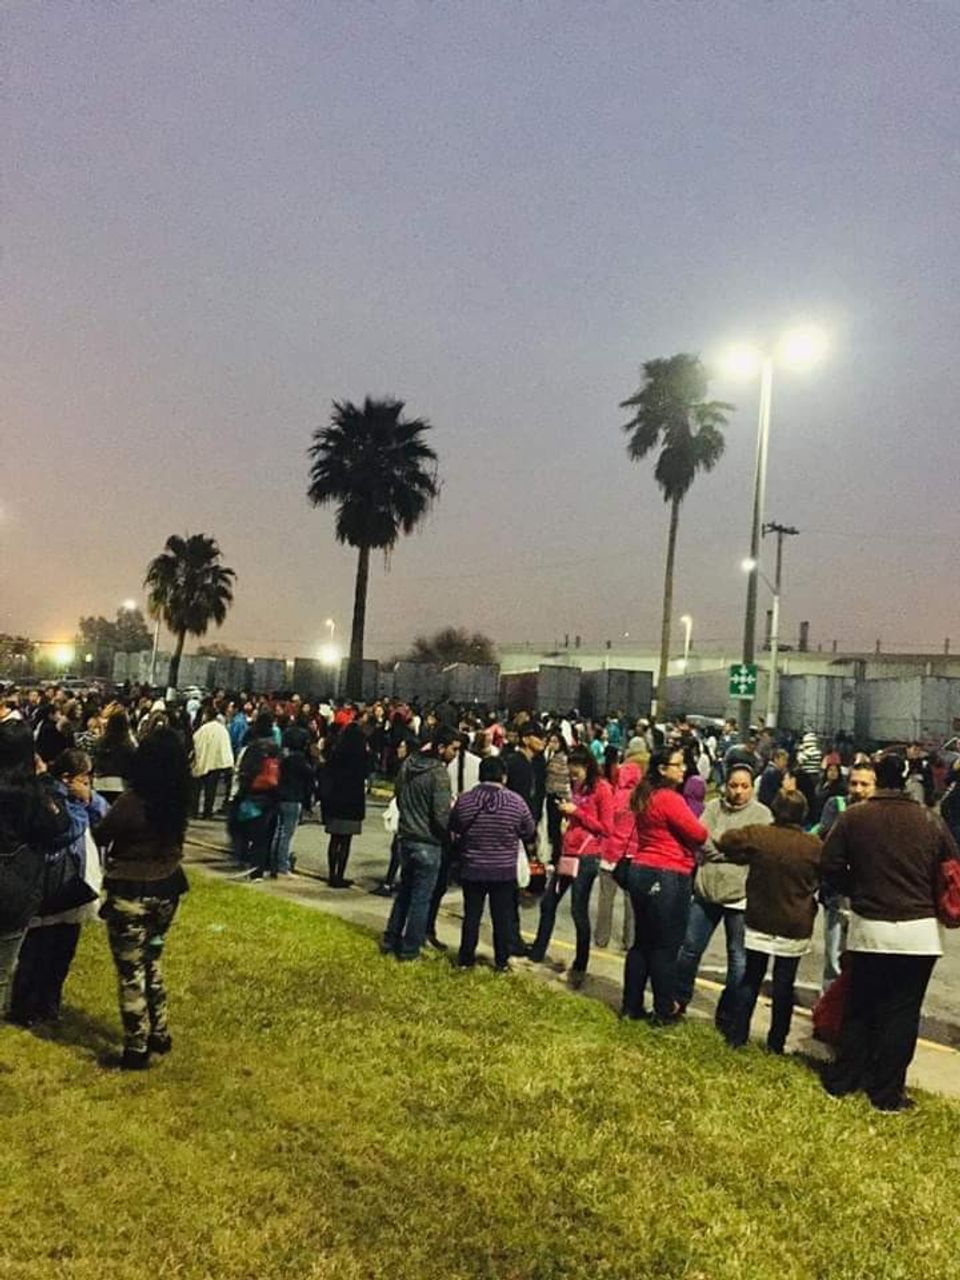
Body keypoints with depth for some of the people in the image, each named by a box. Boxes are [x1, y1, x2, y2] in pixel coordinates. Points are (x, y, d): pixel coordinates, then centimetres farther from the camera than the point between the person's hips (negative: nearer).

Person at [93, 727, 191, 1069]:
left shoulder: (132, 800, -22)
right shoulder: (179, 800, -5)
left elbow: (100, 837, -7)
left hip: (131, 894, -6)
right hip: (166, 890, 6)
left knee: (131, 971, 8)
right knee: (151, 963, 23)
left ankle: (136, 1050, 17)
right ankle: (159, 1035, 32)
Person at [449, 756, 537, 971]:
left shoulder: (464, 800, -8)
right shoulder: (516, 802, -10)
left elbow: (452, 834, 5)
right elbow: (530, 836, 2)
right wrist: (532, 845, 24)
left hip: (472, 869, 1)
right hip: (505, 871, -1)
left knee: (471, 915, 12)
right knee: (502, 917, 10)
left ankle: (465, 958, 20)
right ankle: (502, 962, 18)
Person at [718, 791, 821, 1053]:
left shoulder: (757, 835, -10)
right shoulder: (814, 846, -11)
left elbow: (725, 843, 3)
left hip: (759, 922, 1)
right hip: (795, 927, -1)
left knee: (751, 978, 13)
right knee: (784, 985, 9)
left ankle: (736, 1035, 16)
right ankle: (776, 1042, 17)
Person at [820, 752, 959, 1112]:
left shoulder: (852, 817, -5)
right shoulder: (931, 822, -3)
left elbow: (830, 866, -5)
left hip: (868, 928, 1)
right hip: (918, 931, 0)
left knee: (860, 1008, 14)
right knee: (901, 1013, 8)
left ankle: (841, 1080, 22)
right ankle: (887, 1093, 14)